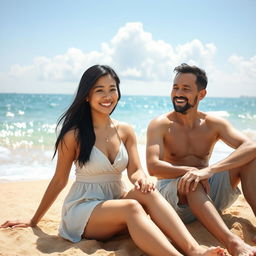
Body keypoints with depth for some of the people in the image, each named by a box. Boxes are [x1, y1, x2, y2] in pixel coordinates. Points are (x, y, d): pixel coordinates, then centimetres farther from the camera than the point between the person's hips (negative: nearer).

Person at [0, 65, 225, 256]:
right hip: (83, 208, -4)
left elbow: (135, 171, -1)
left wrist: (143, 178, -27)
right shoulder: (74, 135, -7)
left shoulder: (125, 131, 6)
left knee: (147, 192, -29)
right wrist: (33, 221, 8)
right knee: (131, 208, -34)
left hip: (117, 200, 4)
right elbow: (59, 181, 2)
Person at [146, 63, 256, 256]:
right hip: (171, 191, -3)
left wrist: (209, 170, -35)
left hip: (209, 193, 4)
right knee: (191, 183, -38)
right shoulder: (160, 125, -7)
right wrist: (190, 171, -37)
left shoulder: (213, 124, -1)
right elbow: (153, 166, -21)